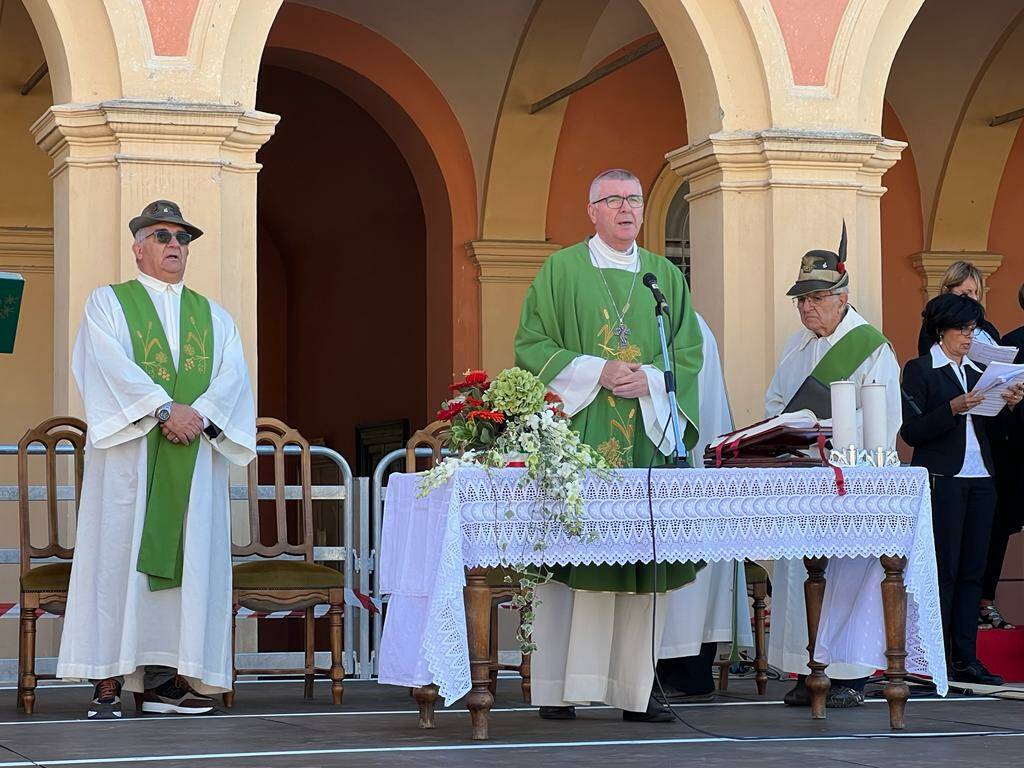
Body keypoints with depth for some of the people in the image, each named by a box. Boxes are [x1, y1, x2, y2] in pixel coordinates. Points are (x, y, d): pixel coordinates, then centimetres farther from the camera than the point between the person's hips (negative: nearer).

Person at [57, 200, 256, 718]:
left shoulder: (214, 317, 19)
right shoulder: (108, 303, 9)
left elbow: (232, 376, 4)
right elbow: (112, 364, -8)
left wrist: (200, 413, -15)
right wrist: (164, 409, -19)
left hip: (195, 457, 4)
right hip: (129, 451, -4)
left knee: (190, 557, -2)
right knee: (118, 554, -8)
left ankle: (164, 679, 0)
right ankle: (108, 683, -8)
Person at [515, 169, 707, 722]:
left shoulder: (666, 277, 15)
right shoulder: (561, 270, 6)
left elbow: (688, 353, 11)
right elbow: (531, 344, -1)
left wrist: (650, 380, -8)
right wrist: (595, 372, -13)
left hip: (646, 435, 3)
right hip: (576, 435, -3)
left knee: (640, 556, 0)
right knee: (571, 553, -7)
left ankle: (634, 689, 4)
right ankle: (557, 688, -3)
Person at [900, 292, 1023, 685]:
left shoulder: (976, 370, 16)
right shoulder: (919, 370, -2)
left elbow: (991, 425, 16)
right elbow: (911, 432, -10)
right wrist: (953, 409, -20)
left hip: (979, 481, 6)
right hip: (942, 481, -6)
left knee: (972, 571, 5)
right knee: (943, 571, -6)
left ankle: (966, 660, 9)